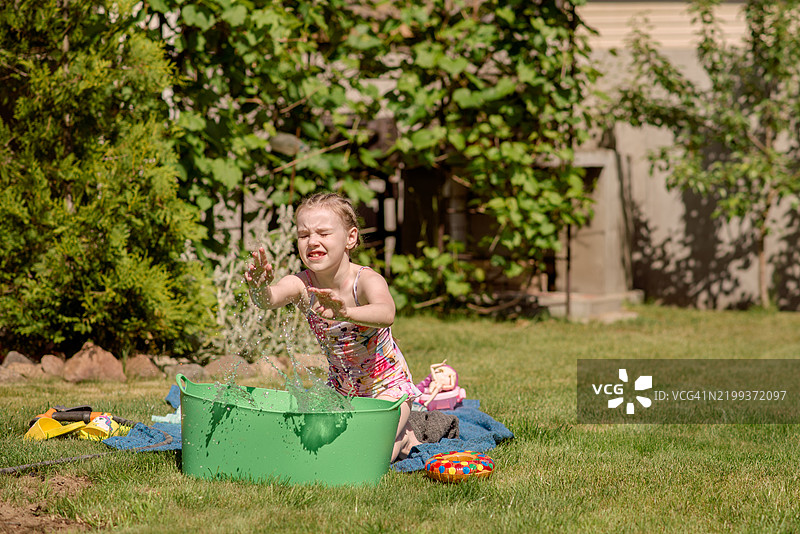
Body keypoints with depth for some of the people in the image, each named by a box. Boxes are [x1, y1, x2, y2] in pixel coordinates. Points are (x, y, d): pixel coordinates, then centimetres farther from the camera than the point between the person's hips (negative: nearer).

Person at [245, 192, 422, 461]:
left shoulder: (367, 281, -30)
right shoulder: (301, 285, -18)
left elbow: (386, 314, -53)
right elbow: (270, 299, -40)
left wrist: (344, 313, -73)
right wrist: (259, 289, -65)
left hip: (388, 386, -5)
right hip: (341, 388, 5)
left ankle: (405, 436, 15)